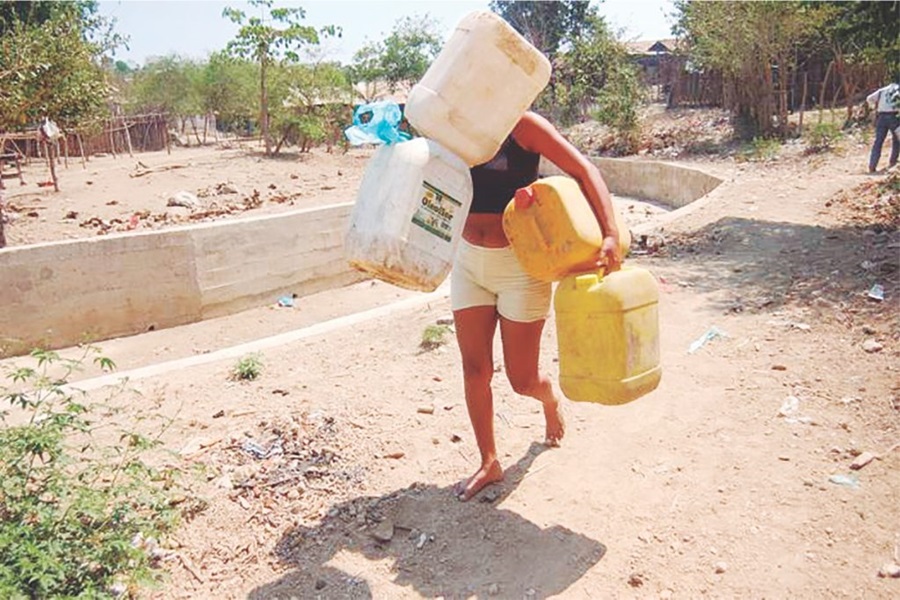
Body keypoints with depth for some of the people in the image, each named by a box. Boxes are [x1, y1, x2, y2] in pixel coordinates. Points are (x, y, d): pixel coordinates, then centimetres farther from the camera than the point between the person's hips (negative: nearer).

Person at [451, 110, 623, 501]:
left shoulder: (522, 125, -10)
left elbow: (584, 170, -16)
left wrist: (610, 235, -27)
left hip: (520, 263, -4)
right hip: (469, 261, 4)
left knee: (522, 379, 5)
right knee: (474, 370, 4)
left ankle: (550, 400, 43)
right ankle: (488, 462, 23)